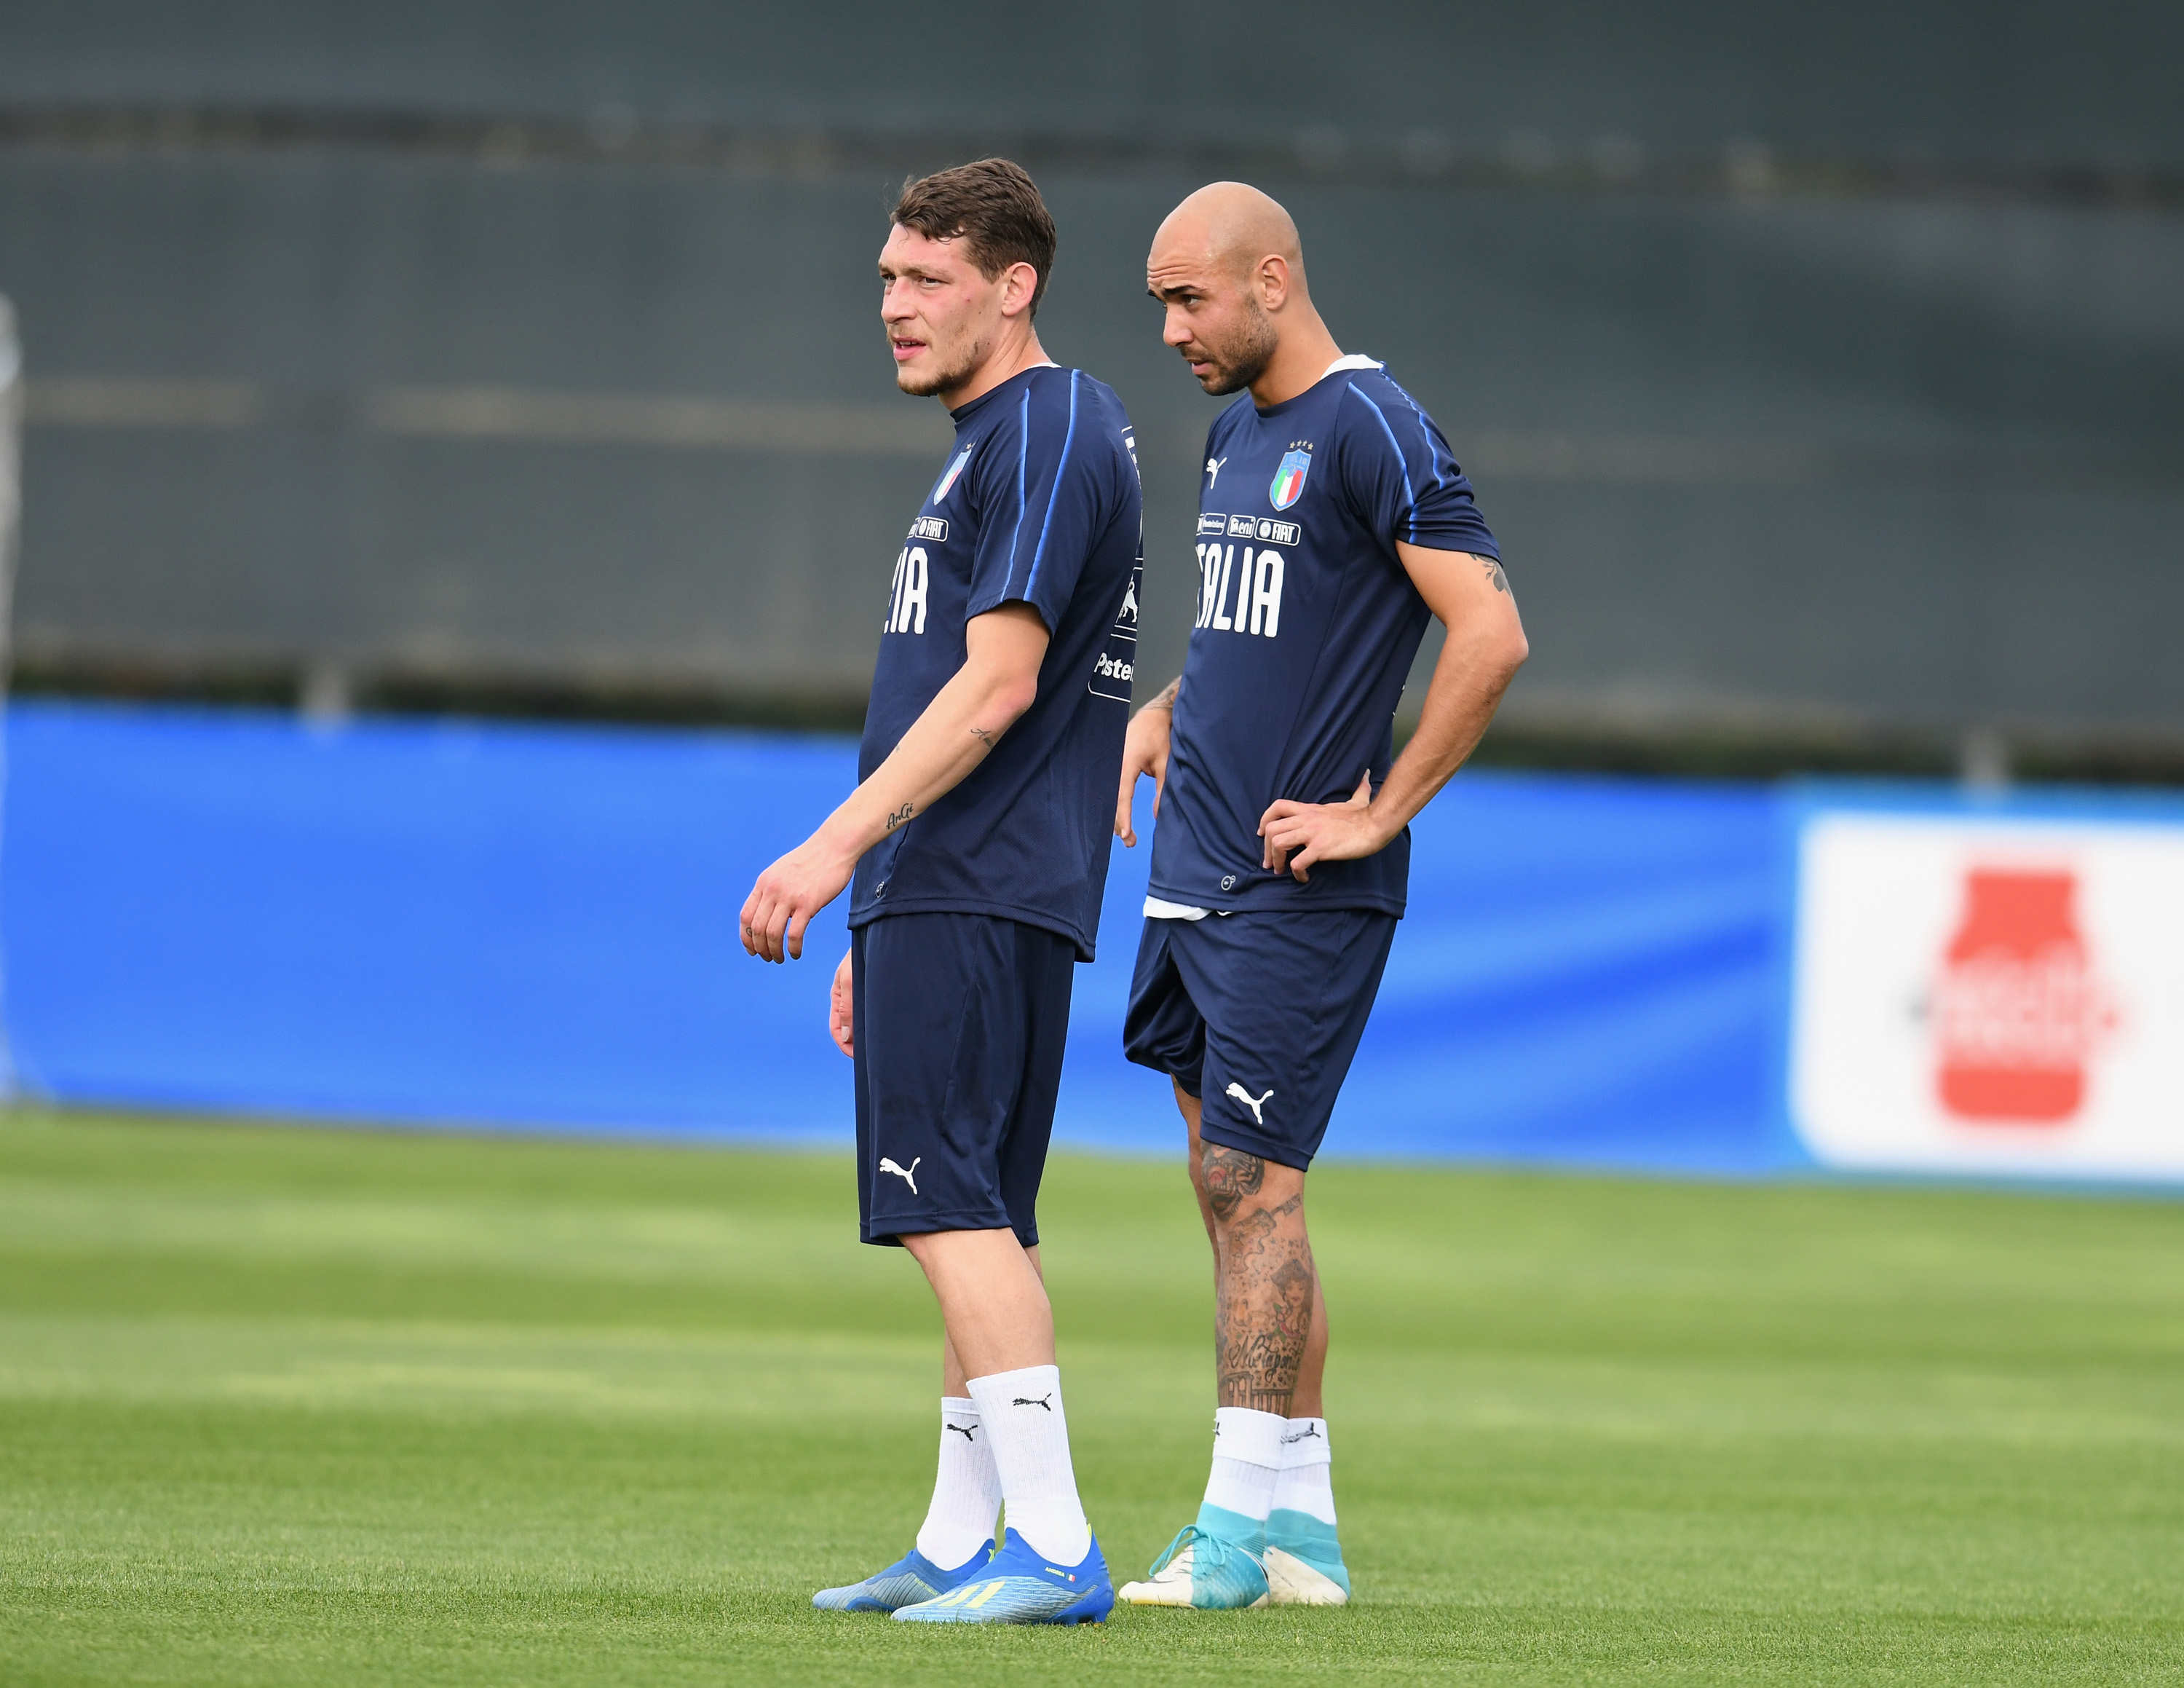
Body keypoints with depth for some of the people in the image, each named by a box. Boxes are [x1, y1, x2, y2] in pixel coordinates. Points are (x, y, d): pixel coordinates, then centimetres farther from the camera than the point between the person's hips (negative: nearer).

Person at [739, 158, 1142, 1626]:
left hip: (976, 897, -11)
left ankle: (1055, 1548, -19)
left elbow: (998, 683, -20)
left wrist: (840, 844, -23)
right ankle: (962, 1545, 17)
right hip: (954, 895, 11)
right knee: (982, 1223, 12)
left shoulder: (1046, 431, -11)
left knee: (953, 1207, -15)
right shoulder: (998, 439, 21)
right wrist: (882, 923, 25)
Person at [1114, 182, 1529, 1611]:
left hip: (1298, 893, -9)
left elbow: (1491, 636, -20)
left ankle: (1237, 1529, -7)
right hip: (1197, 883, 9)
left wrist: (1378, 816, -18)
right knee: (1236, 1196, 9)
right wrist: (1164, 713, 12)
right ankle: (1302, 1528, 14)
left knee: (1255, 1188, -8)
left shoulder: (1370, 431, -13)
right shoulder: (1236, 431, 15)